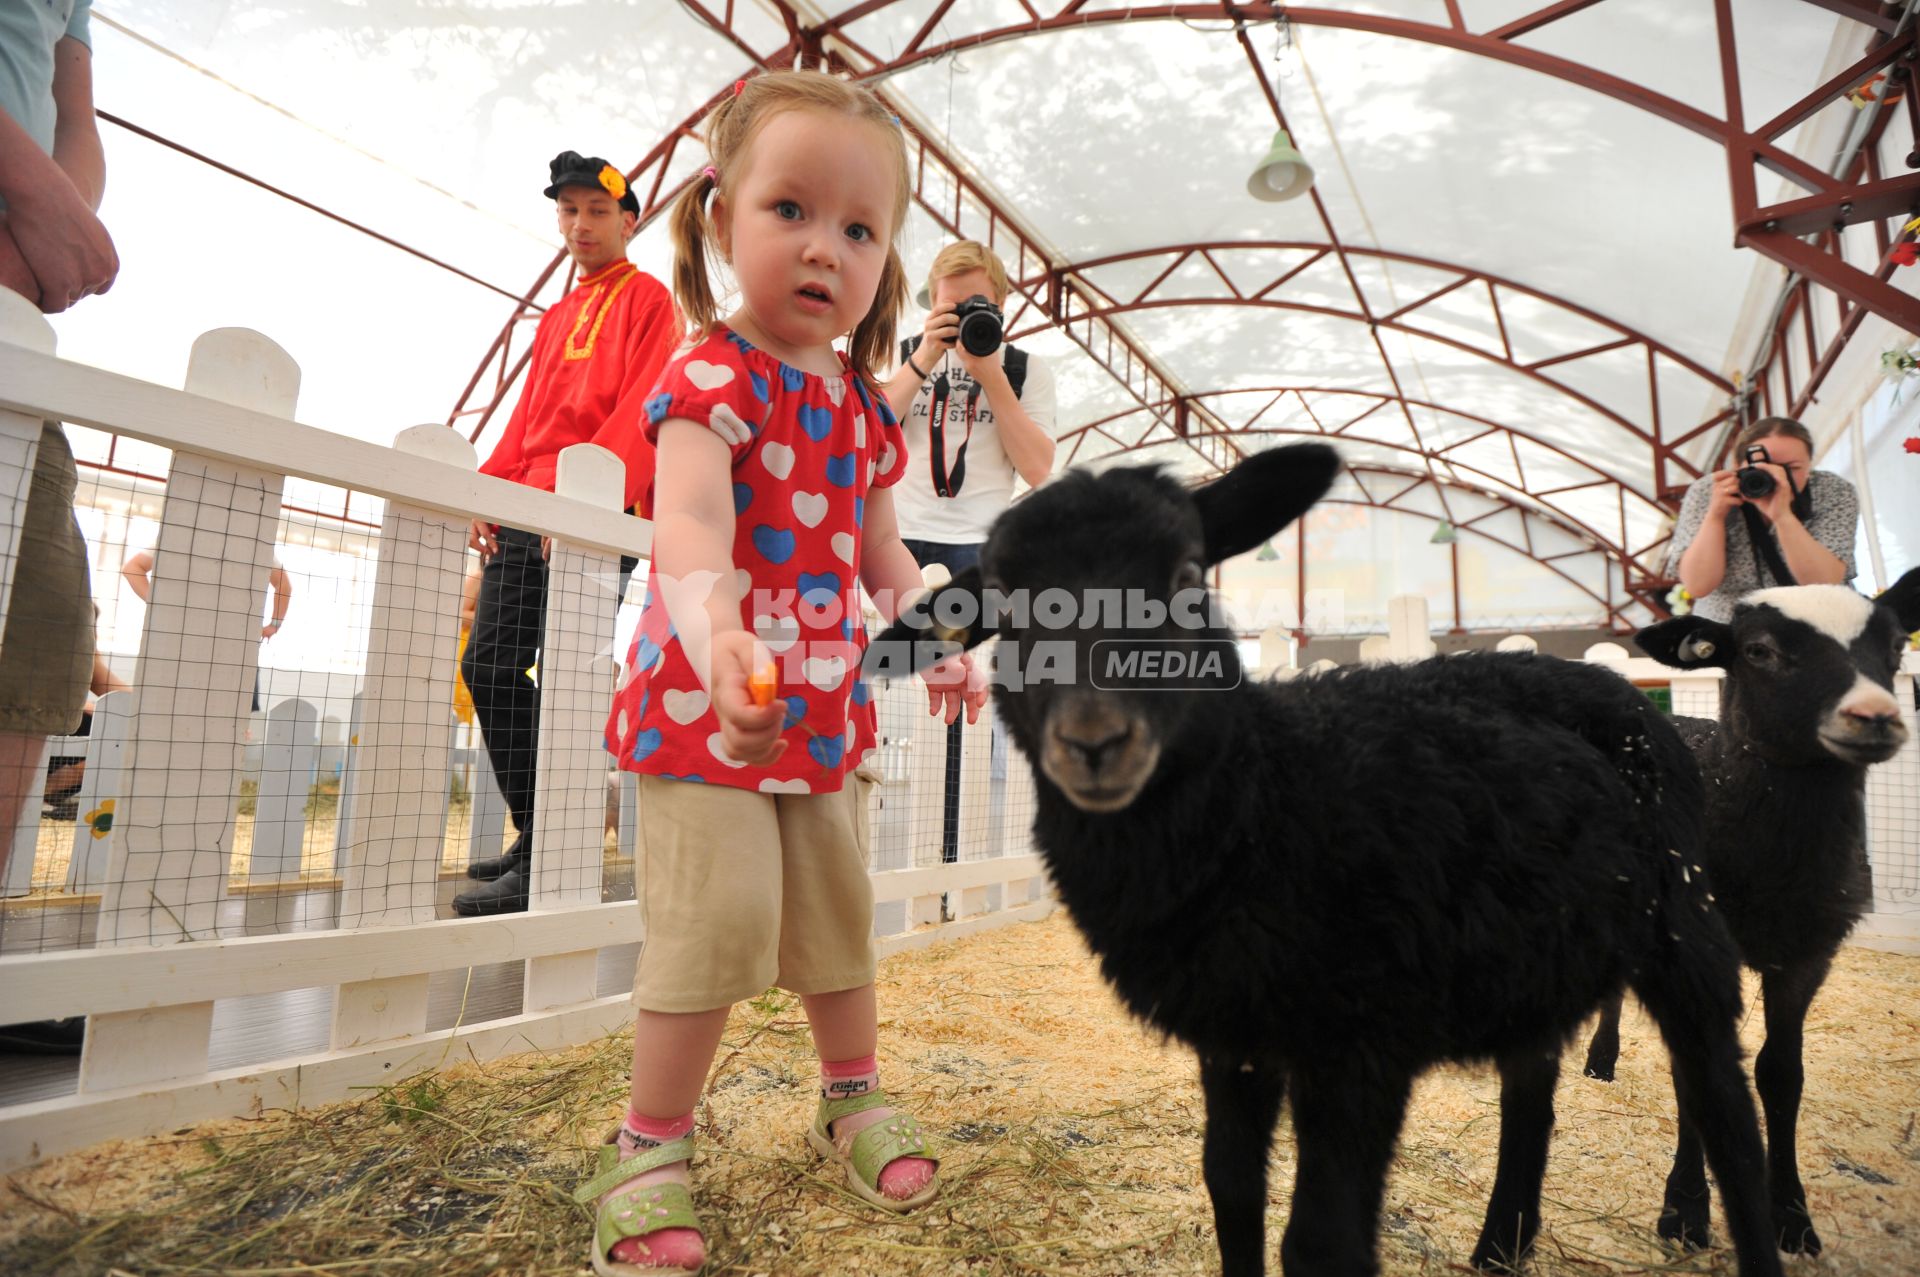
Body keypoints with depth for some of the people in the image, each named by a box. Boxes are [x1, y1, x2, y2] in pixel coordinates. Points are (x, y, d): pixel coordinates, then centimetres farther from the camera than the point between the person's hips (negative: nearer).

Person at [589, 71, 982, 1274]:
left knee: (839, 911, 17)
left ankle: (855, 1099, 39)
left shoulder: (865, 406, 8)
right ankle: (649, 1151, 17)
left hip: (827, 705, 7)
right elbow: (689, 523, -32)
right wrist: (717, 637, -50)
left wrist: (939, 645, 10)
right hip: (709, 704, -6)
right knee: (720, 918, -8)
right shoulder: (713, 376, -14)